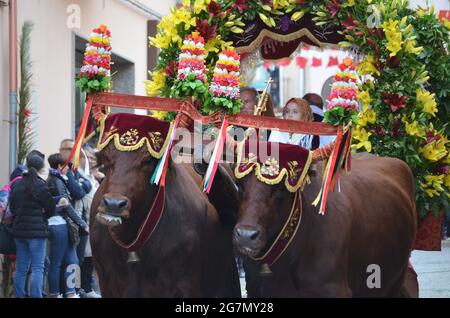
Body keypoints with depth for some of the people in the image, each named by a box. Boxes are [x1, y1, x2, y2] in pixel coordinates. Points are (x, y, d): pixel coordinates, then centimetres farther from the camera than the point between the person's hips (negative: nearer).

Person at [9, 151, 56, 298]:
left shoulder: (16, 184, 6)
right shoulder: (40, 185, -12)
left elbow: (12, 207, 14)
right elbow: (51, 208, -7)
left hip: (19, 230, 6)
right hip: (37, 230, -6)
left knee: (21, 269, 12)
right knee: (38, 268, -3)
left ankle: (19, 296, 15)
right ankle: (36, 296, -8)